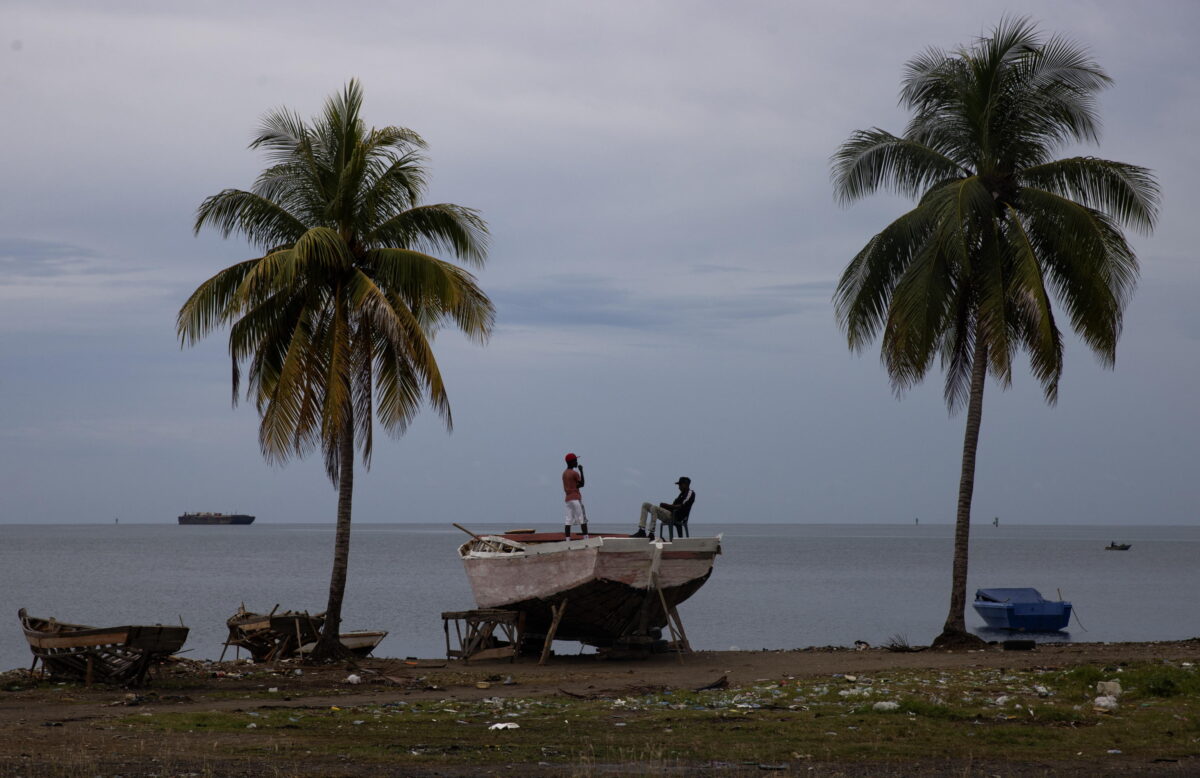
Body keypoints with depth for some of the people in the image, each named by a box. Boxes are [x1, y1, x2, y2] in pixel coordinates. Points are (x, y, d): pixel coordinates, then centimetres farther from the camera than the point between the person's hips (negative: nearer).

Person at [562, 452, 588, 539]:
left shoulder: (564, 473, 14)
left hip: (567, 498, 8)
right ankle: (586, 538, -10)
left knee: (569, 520, 4)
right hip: (576, 498, -8)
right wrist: (581, 470, 1)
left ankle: (567, 539, -2)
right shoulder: (574, 473, -12)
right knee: (583, 519, -6)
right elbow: (582, 484, -4)